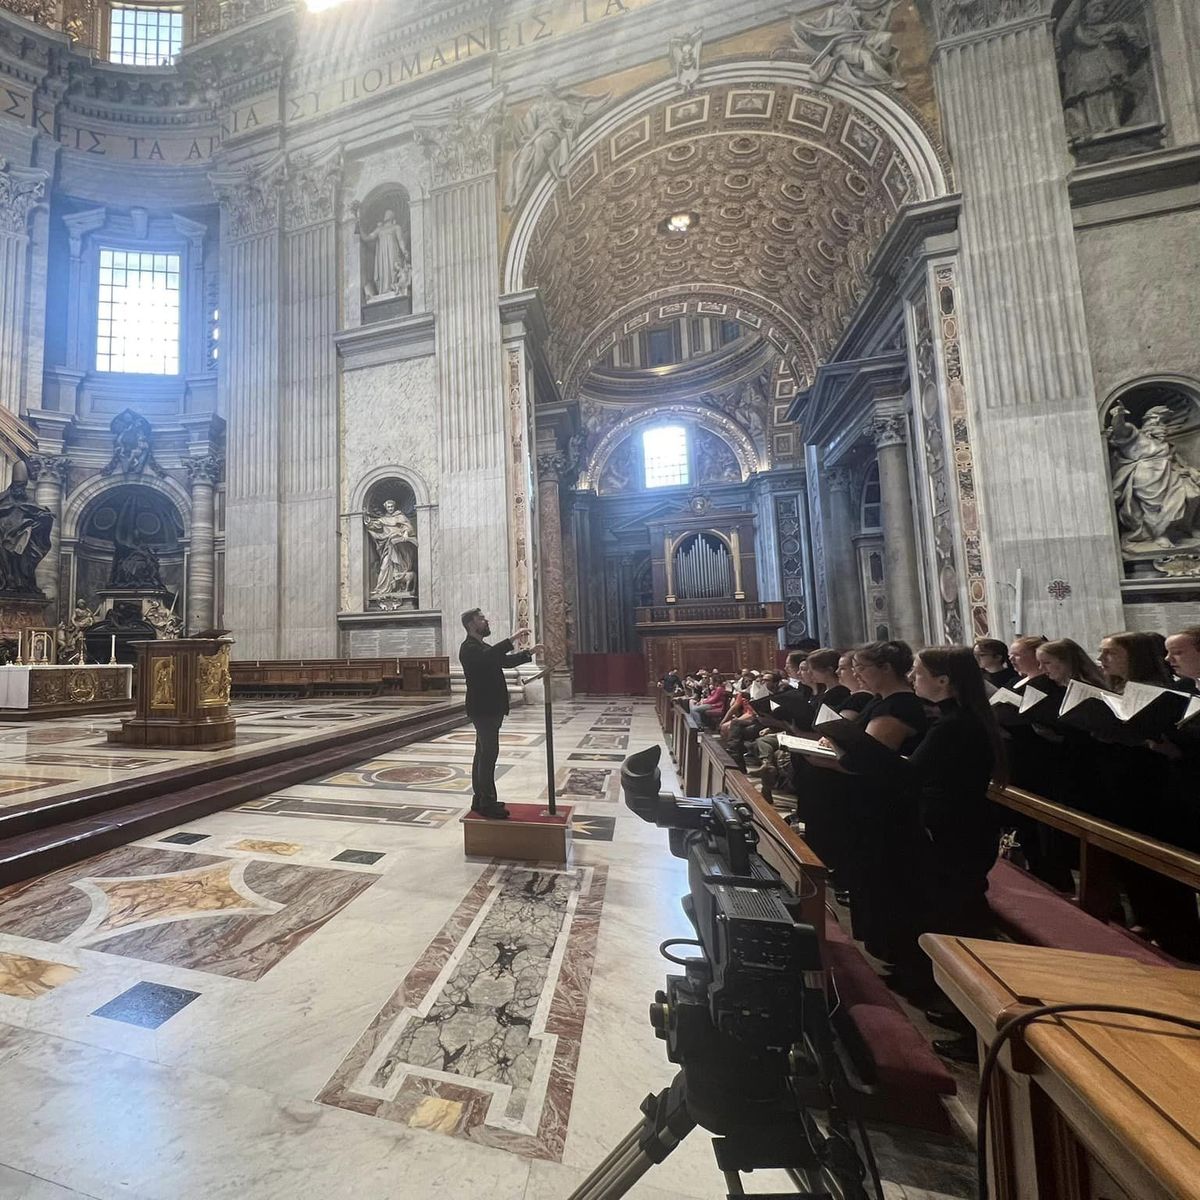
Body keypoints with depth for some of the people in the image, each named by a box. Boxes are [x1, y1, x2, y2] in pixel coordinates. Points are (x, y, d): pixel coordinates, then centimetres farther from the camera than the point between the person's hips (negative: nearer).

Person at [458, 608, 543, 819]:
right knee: (489, 754, -8)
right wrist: (512, 639, -38)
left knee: (483, 754, 13)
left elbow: (505, 661, 23)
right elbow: (488, 656, -35)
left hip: (489, 709, 10)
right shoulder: (469, 648, -13)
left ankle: (479, 799, 21)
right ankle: (488, 804, -2)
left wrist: (528, 653, 13)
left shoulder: (483, 648, 19)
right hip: (483, 710, -10)